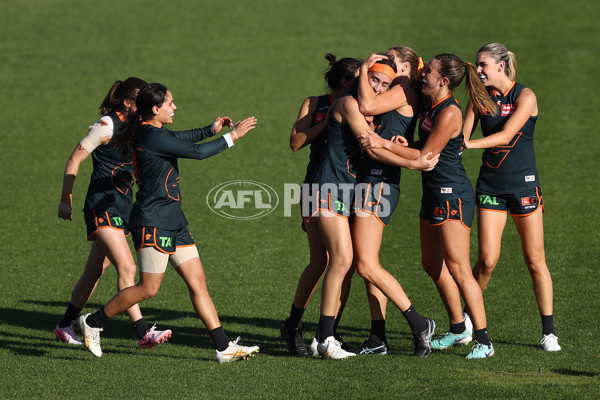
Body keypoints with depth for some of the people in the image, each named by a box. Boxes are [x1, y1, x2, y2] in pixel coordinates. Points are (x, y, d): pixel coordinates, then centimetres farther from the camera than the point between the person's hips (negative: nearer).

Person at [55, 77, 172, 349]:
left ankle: (65, 326, 26)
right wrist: (66, 199, -10)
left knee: (94, 272, 13)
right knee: (127, 267, -18)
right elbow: (74, 160, -9)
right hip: (102, 207, -8)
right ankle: (143, 333, -23)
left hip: (122, 207, 8)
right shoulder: (107, 126, -12)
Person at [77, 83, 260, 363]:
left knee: (197, 281, 5)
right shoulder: (151, 136, -18)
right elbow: (196, 152, -19)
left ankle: (223, 347, 4)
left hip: (174, 223, 10)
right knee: (149, 288, -5)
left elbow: (181, 138, 30)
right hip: (153, 222, -10)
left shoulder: (155, 133, 11)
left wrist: (210, 130, 16)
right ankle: (93, 322, 11)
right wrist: (232, 136, -10)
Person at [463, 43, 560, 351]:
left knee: (535, 260, 1)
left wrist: (468, 143, -28)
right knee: (487, 259, -5)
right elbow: (462, 136, 2)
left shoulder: (525, 96, -10)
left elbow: (505, 135, -21)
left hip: (523, 184, -3)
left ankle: (548, 332, 8)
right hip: (490, 184, 3)